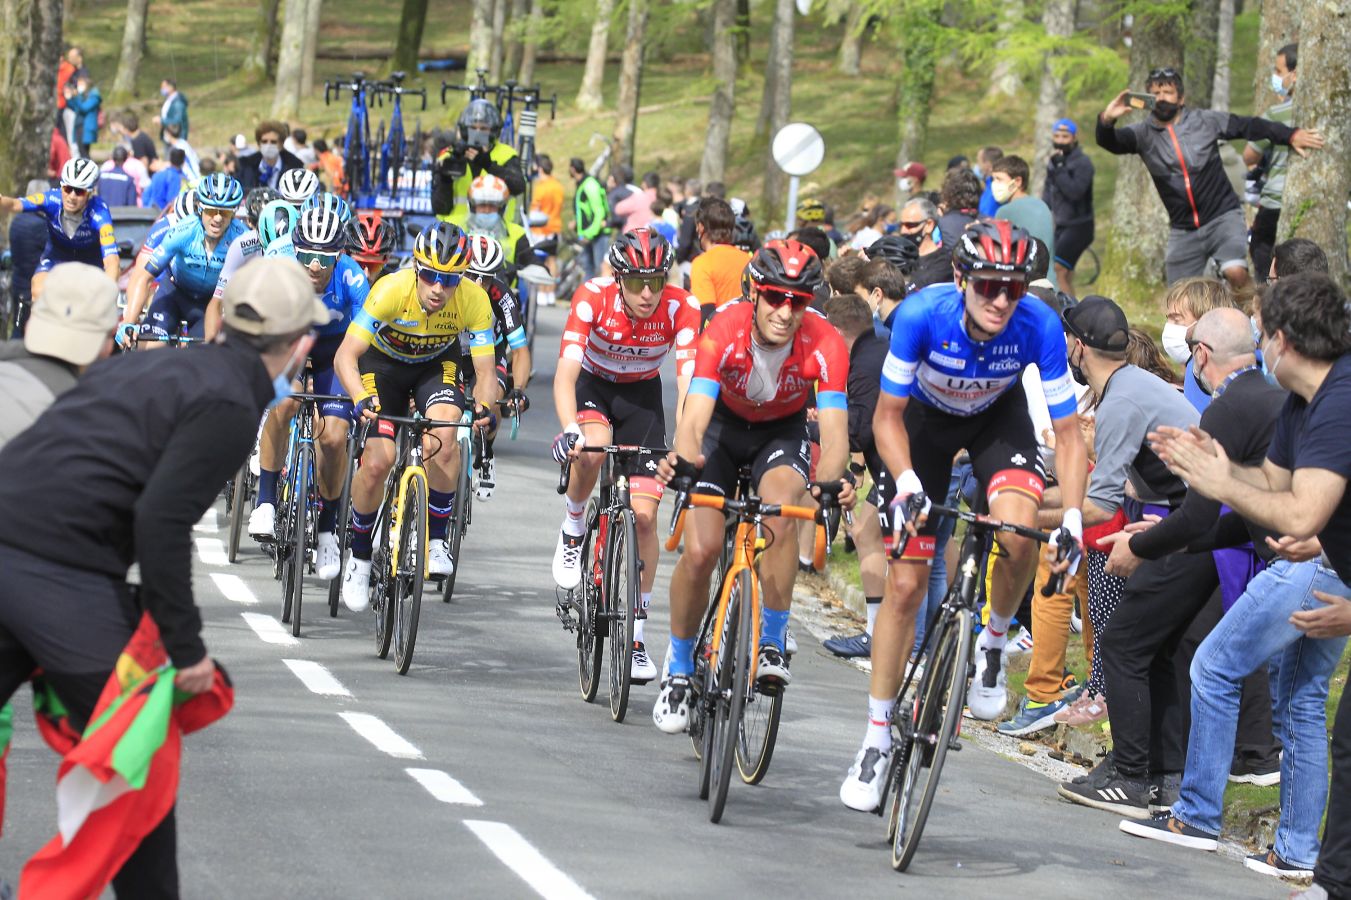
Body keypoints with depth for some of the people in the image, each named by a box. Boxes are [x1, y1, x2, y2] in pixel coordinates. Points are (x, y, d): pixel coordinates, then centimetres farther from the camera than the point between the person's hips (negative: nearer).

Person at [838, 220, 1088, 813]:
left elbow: (1067, 433, -22)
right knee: (906, 585, -2)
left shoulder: (1039, 327, -32)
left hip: (998, 417, 0)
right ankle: (877, 738, 10)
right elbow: (888, 417, -21)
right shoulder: (922, 314, -34)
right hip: (927, 417, 0)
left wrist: (1073, 517, -34)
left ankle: (994, 644, -4)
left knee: (1017, 526, -32)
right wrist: (906, 481, -38)